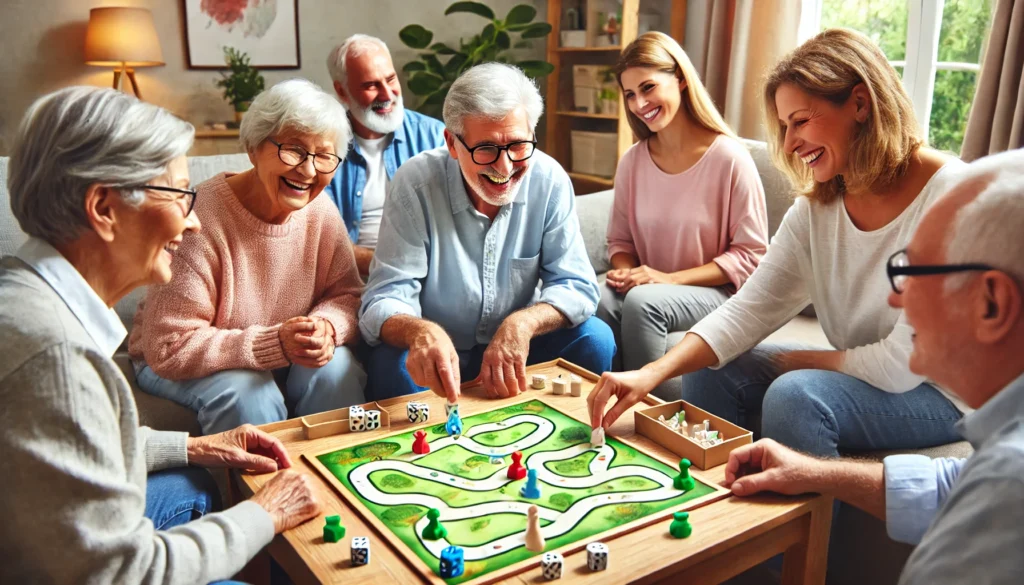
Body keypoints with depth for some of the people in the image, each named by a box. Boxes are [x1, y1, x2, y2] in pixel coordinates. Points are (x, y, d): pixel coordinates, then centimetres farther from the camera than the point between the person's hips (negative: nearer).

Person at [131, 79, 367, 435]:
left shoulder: (320, 212, -9)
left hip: (284, 355, 4)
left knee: (336, 368, -23)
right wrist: (275, 342, -33)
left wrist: (327, 327, -25)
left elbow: (347, 295, -1)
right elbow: (170, 349, -24)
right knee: (248, 393, -32)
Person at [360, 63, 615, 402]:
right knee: (391, 364, -32)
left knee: (595, 339, -20)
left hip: (515, 350, 3)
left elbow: (576, 285, -8)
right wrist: (421, 332, -46)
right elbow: (385, 301, -21)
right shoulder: (415, 183, -18)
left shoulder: (550, 179, -10)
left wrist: (522, 324, -30)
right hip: (438, 359, -2)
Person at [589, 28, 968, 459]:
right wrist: (652, 374, -22)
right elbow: (750, 308, -10)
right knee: (709, 371, -4)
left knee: (795, 395, -29)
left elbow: (903, 363, -24)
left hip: (946, 392, -6)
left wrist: (802, 360, -8)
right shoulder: (815, 206, -2)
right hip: (863, 374, 6)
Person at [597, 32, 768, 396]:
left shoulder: (729, 158, -11)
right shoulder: (632, 162, 3)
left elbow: (751, 255, -10)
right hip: (651, 289, 4)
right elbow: (620, 240, 11)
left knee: (642, 301, -33)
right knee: (604, 302, -29)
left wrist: (670, 279, -18)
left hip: (717, 294, -3)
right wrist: (625, 271, -13)